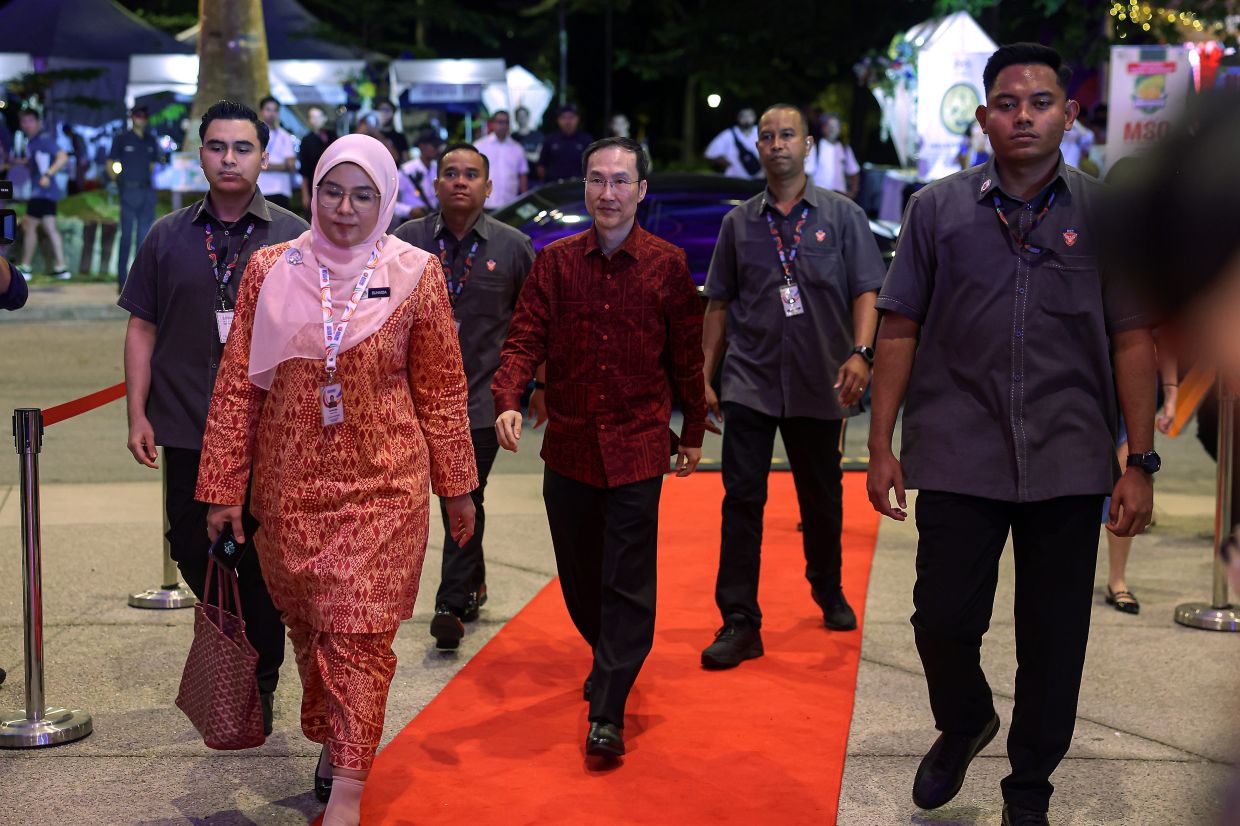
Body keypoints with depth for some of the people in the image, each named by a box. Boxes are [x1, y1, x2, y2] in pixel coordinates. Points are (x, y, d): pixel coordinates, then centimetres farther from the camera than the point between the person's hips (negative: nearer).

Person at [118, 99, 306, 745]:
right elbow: (143, 328, 8)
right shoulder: (169, 237, 7)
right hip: (186, 430, 2)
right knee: (193, 550, 7)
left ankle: (259, 685, 17)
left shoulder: (293, 238, 2)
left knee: (263, 563, 3)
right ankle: (232, 627, 36)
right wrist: (138, 413, 1)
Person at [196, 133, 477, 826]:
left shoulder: (416, 275, -3)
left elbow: (442, 391, 4)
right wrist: (224, 489, 2)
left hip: (382, 483, -2)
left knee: (360, 632, -5)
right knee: (307, 623, 13)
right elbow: (238, 385, 3)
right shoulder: (271, 271, 0)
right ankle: (333, 738, 35)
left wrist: (457, 487, 8)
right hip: (290, 482, 2)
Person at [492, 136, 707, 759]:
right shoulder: (555, 263, 3)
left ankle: (607, 714, -2)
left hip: (637, 447, -3)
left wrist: (693, 432, 11)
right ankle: (609, 660, 40)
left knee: (627, 582, -5)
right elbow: (525, 338, -3)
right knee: (579, 574, 15)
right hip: (569, 444, 3)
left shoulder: (668, 265, -1)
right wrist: (508, 402, -20)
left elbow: (687, 355, 6)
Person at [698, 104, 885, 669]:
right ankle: (739, 623, -2)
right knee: (741, 498, -6)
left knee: (822, 497, 13)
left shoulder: (841, 215, 3)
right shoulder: (739, 223, 7)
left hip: (819, 385, 0)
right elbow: (719, 305, 11)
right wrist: (704, 377, 6)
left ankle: (828, 588, 37)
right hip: (750, 383, 0)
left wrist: (860, 353, -18)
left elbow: (865, 292, -2)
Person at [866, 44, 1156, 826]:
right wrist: (882, 446, 1)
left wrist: (1140, 464, -2)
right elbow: (900, 331, 5)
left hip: (1070, 462, 0)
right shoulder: (938, 209, 4)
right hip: (957, 457, 0)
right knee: (943, 620, 2)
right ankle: (964, 724, 35)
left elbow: (1133, 342, 3)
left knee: (1054, 638, 7)